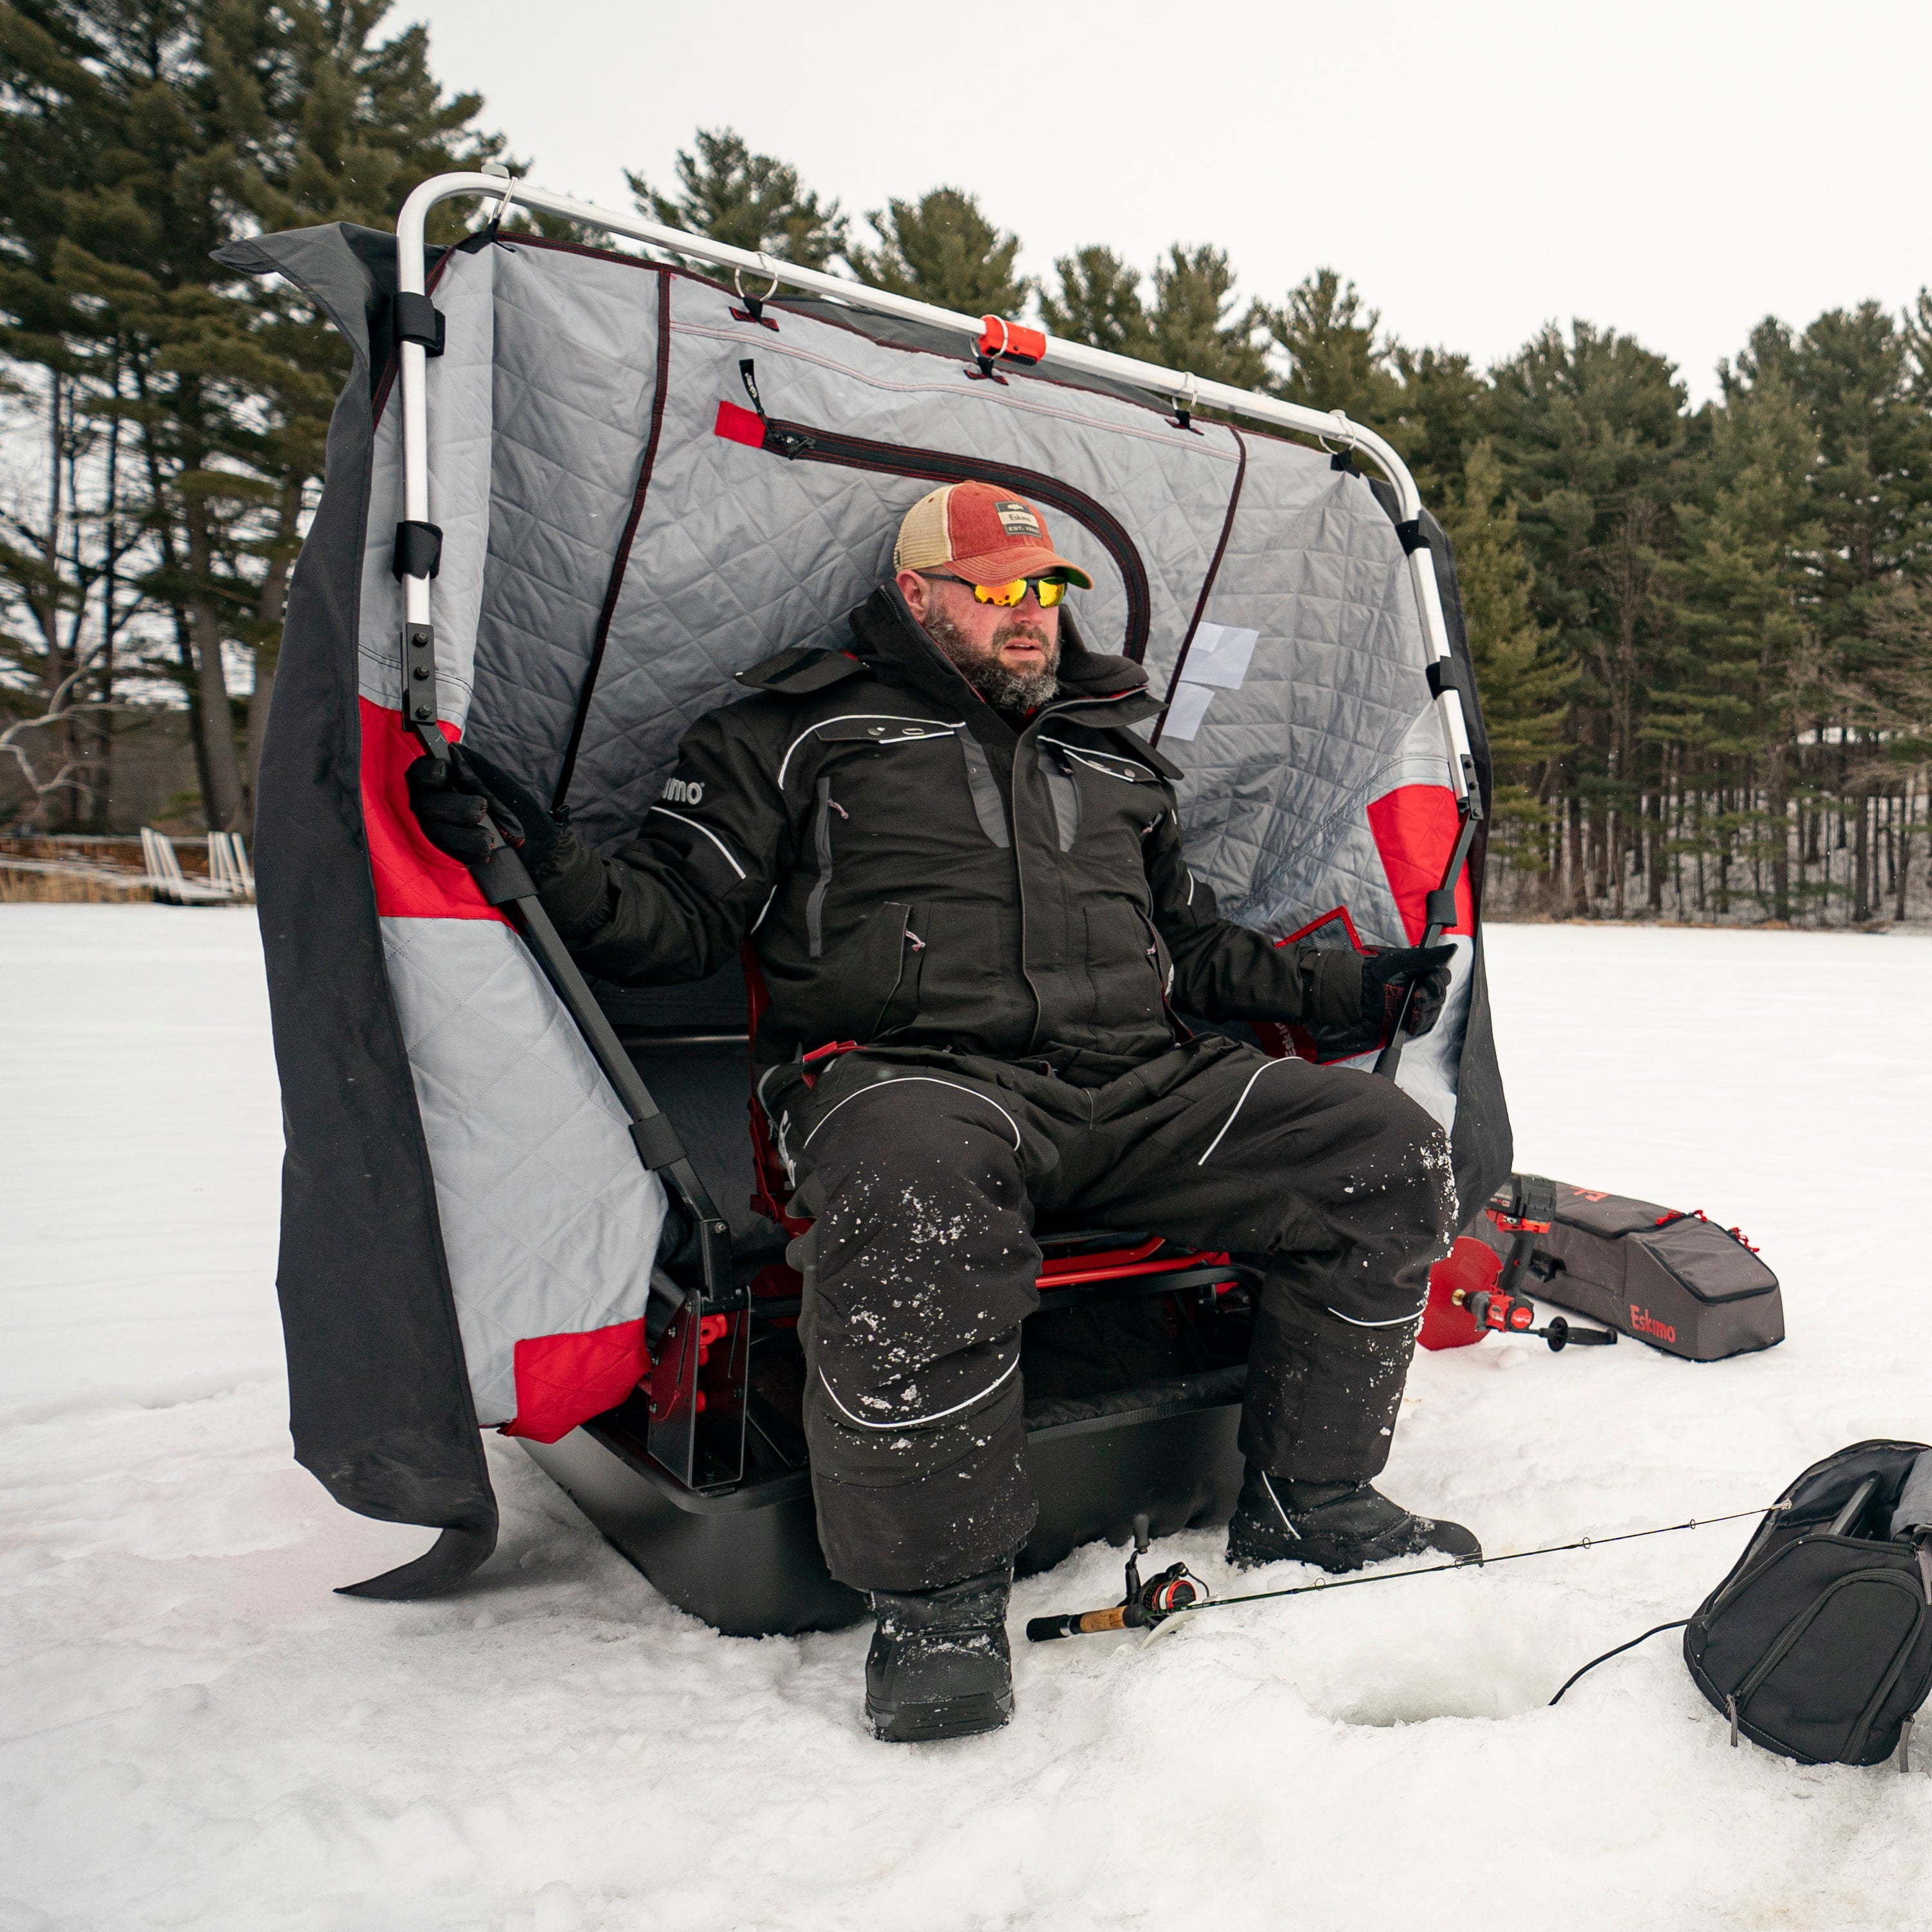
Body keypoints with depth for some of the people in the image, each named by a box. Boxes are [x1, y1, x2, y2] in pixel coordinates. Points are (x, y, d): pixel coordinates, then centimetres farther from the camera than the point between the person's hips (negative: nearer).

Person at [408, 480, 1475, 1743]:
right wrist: (552, 872, -15)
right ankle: (938, 1592, -18)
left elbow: (1196, 950, 32)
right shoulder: (798, 728, 11)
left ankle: (1309, 1502, 8)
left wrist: (1355, 989, 23)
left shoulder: (1117, 753, 26)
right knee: (913, 1200, -41)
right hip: (912, 1073, -5)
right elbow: (679, 919, 5)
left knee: (1386, 1151, -8)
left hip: (1136, 1084, 6)